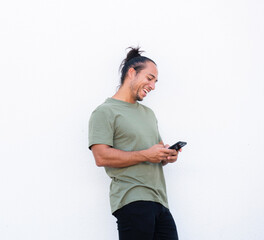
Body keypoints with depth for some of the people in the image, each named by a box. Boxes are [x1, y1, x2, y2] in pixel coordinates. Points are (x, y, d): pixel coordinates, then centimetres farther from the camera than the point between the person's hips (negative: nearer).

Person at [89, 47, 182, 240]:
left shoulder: (148, 113, 26)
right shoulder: (105, 112, -1)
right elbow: (102, 157, -13)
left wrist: (167, 156, 7)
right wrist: (146, 155, -15)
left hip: (160, 202, 7)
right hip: (132, 201, -7)